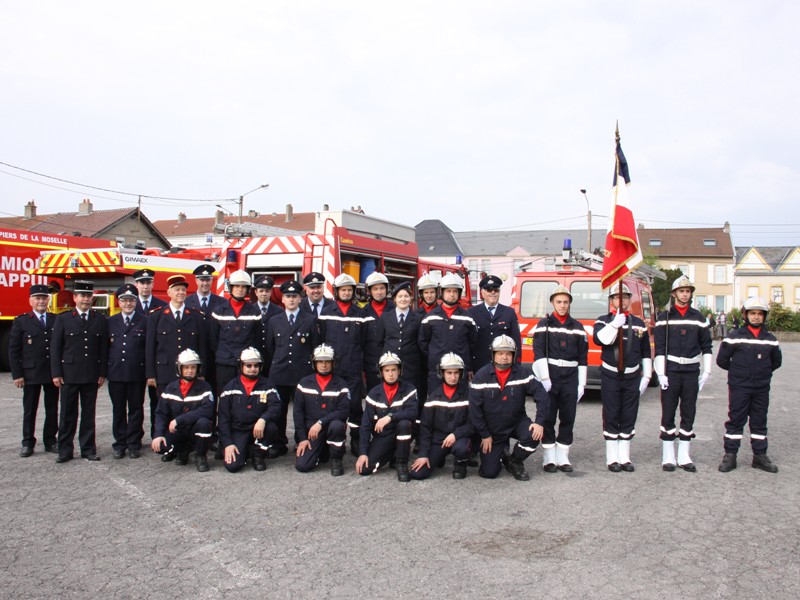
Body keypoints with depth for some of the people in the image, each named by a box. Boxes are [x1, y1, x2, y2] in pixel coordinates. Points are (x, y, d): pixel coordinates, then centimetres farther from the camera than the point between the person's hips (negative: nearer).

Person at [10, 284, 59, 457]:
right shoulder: (21, 321, 1)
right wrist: (17, 375, -7)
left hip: (53, 373, 2)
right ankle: (28, 444, 14)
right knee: (29, 410, 5)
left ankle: (50, 441, 17)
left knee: (52, 409, 8)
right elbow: (13, 350, 0)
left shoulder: (56, 320, 6)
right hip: (31, 373, -2)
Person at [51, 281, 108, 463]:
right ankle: (65, 450, 11)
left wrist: (102, 373, 1)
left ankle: (88, 449, 14)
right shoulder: (63, 319, 3)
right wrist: (56, 373, -5)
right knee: (68, 414, 4)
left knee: (89, 413, 7)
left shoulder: (100, 320, 7)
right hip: (69, 374, -1)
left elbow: (104, 348, 6)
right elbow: (55, 348, 1)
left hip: (91, 376, 1)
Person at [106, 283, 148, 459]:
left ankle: (134, 444, 13)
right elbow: (105, 347, 11)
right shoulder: (111, 322, 11)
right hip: (115, 373, 2)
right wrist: (104, 371, 2)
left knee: (136, 409, 5)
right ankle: (120, 444, 16)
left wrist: (149, 373, -6)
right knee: (118, 410, 8)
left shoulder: (144, 322, 3)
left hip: (137, 373, -2)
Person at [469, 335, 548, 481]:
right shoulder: (482, 376, -14)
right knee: (489, 473, -6)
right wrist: (484, 435, -12)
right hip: (492, 429, -1)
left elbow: (541, 396, -13)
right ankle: (502, 451, 30)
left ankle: (514, 461, 1)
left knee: (533, 435, -30)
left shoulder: (521, 373, -10)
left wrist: (539, 422, -24)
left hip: (517, 422, 1)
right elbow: (475, 408, -13)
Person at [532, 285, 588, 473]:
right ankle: (549, 458, 8)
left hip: (570, 378, 3)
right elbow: (539, 353, -6)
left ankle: (562, 457, 14)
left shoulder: (577, 327, 11)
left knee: (568, 418, 4)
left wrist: (581, 383, 5)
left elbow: (583, 357, 11)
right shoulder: (544, 325, 2)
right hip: (549, 375, -3)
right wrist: (544, 378, -15)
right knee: (548, 417, 0)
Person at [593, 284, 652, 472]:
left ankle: (625, 457, 17)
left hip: (632, 377, 3)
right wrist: (615, 324, -27)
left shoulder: (639, 323, 9)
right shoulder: (603, 321, 1)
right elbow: (599, 339, -20)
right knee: (611, 417, 1)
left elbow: (646, 353, 12)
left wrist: (646, 377, 8)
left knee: (629, 418, 7)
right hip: (610, 377, -3)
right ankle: (612, 458, 10)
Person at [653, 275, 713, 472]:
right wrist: (661, 374, -9)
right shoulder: (664, 317, 0)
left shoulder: (698, 318, 8)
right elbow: (659, 347, -3)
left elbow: (706, 346, 11)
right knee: (668, 414, 0)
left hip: (691, 372, 3)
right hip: (670, 371, -2)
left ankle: (684, 456, 14)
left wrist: (706, 371, 4)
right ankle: (668, 457, 8)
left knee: (689, 414, 6)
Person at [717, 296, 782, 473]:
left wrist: (763, 372, 12)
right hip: (738, 387, -3)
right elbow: (722, 360, -1)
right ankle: (730, 456, 7)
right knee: (735, 420, 1)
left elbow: (776, 361, 19)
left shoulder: (770, 339, 6)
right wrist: (738, 371, 6)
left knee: (760, 422, 11)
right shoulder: (734, 337, -6)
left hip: (762, 388, 4)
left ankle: (760, 456, 20)